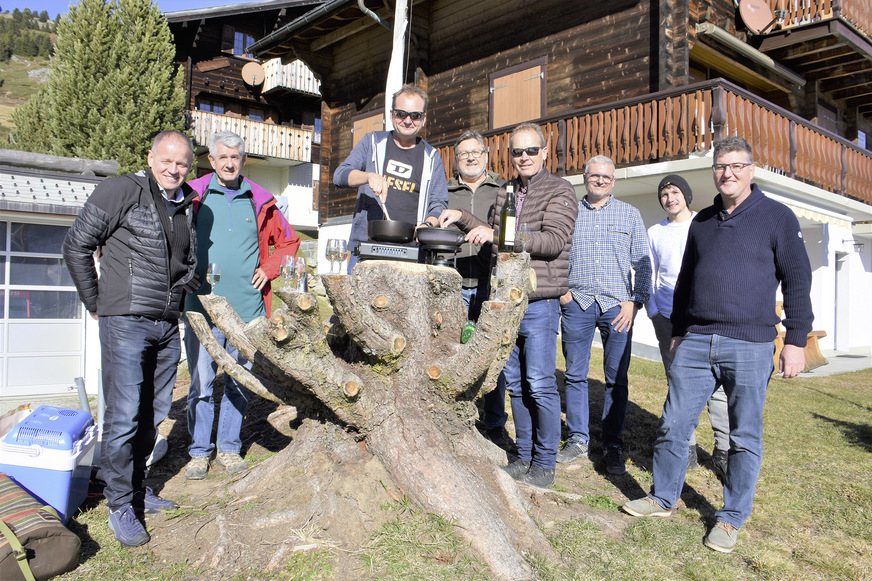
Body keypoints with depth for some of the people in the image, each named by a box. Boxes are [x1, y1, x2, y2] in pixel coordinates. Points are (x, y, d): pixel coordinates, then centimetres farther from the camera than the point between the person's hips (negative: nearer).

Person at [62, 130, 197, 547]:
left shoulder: (186, 206, 13)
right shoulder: (120, 191, -6)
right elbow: (76, 247, -2)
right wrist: (96, 304, 1)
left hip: (167, 326, 6)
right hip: (125, 322, -6)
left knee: (153, 414, 12)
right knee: (124, 416, -5)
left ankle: (137, 489, 28)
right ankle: (121, 506, 9)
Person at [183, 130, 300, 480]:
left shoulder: (260, 202, 8)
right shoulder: (194, 196, 4)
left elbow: (289, 241, 19)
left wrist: (269, 270, 6)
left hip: (247, 308, 2)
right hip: (203, 305, -1)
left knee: (239, 382, 9)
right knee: (201, 382, 2)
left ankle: (229, 448, 24)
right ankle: (199, 451, 17)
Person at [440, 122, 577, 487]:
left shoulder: (559, 191, -3)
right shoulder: (505, 194, 18)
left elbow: (553, 240, -17)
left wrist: (498, 235, -24)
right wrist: (462, 218, 15)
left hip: (539, 303, -6)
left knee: (540, 384, -4)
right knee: (515, 383, 11)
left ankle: (545, 464, 9)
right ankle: (524, 457, 23)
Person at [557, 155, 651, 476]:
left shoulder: (630, 215, 10)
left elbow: (642, 264, 7)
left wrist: (635, 301, -4)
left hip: (617, 305, -1)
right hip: (577, 303, 1)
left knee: (616, 378, 1)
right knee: (575, 374, 4)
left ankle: (613, 446, 13)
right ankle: (578, 439, 16)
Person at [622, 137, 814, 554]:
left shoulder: (777, 216, 2)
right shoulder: (702, 222, 15)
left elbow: (797, 281, 0)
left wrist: (796, 339, -6)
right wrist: (677, 331, 21)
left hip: (749, 346, -4)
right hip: (695, 343, 4)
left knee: (745, 437, 5)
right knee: (673, 424, 6)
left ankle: (732, 518, 20)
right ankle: (663, 498, 22)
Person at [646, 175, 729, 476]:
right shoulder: (655, 233, 14)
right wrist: (652, 312, 6)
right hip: (668, 318, 2)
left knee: (717, 384, -7)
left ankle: (723, 451, 3)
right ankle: (687, 448, 12)